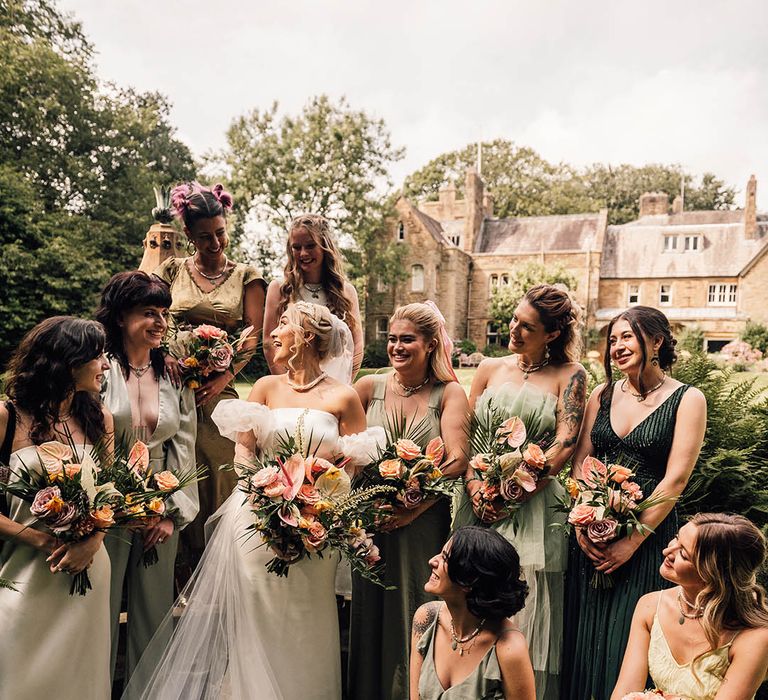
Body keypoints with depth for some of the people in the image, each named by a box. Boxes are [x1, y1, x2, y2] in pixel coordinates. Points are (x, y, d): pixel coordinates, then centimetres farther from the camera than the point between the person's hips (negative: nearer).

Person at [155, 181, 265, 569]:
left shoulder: (246, 276, 8)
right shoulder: (172, 270, 11)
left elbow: (254, 334, -1)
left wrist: (224, 377, -15)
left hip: (219, 391, 0)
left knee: (219, 480, 1)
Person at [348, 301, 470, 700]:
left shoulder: (449, 394, -2)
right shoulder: (369, 387, 3)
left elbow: (457, 460, -11)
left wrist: (416, 506, -19)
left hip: (423, 522, -2)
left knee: (414, 614, 9)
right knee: (370, 612, 12)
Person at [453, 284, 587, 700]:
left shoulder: (568, 376, 0)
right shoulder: (490, 368, 10)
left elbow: (564, 445, -8)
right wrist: (474, 486, -7)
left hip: (534, 505, -3)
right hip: (480, 502, 4)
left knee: (527, 612, 4)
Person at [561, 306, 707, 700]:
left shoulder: (687, 399, -6)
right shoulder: (603, 394, 5)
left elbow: (675, 479, -12)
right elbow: (579, 461, 3)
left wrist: (634, 540, -15)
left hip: (649, 534, -3)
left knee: (629, 641, 7)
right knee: (585, 635, 14)